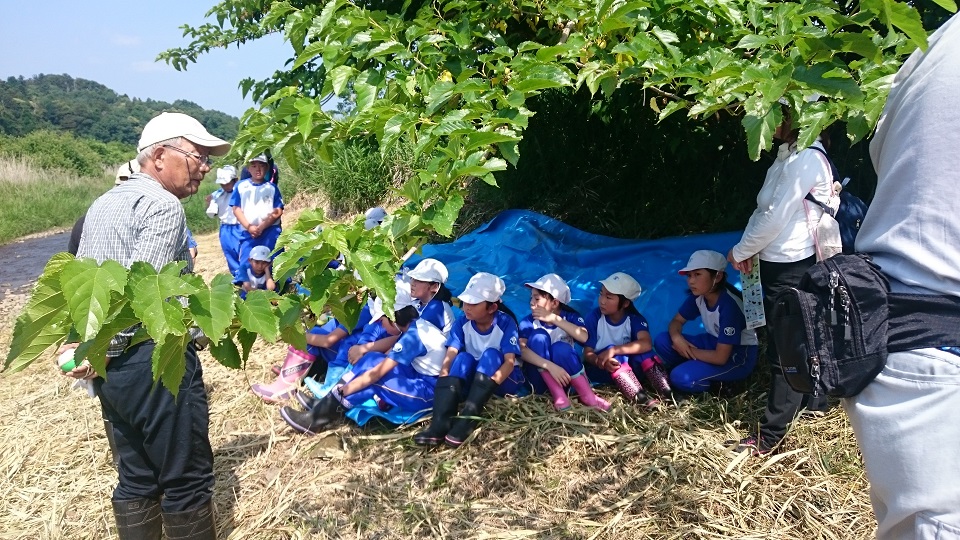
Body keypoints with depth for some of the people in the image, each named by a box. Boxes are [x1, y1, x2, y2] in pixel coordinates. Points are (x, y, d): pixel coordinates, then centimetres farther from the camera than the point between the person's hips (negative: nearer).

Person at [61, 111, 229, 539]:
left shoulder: (103, 203, 17)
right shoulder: (163, 205, -12)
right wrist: (101, 350, -12)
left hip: (112, 366, 9)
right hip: (154, 360, -9)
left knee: (137, 476, 18)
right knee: (186, 478, 4)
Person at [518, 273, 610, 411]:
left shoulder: (570, 316, -5)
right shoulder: (528, 322, -7)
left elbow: (584, 337, -26)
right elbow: (522, 350, -25)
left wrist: (554, 319, -28)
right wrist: (550, 365, -38)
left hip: (564, 375, 0)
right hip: (540, 377, 0)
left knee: (561, 348, -31)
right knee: (538, 336, -24)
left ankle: (588, 396, -19)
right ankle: (559, 395, -26)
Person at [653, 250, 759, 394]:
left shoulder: (729, 305, -30)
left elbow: (720, 357, -29)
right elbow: (677, 320, 4)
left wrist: (688, 351, -15)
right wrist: (676, 336, -20)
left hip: (739, 355, -7)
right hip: (715, 343, 8)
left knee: (681, 377, -26)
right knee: (662, 341, -11)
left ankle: (722, 384, -1)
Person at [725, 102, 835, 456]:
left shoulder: (805, 158, -17)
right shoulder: (789, 155, 13)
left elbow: (776, 216, -20)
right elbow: (764, 210, 13)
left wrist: (740, 252, -9)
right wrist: (748, 248, 3)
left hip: (791, 266, -10)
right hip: (780, 262, 10)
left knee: (785, 349, -4)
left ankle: (770, 435, 2)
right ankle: (813, 400, 37)